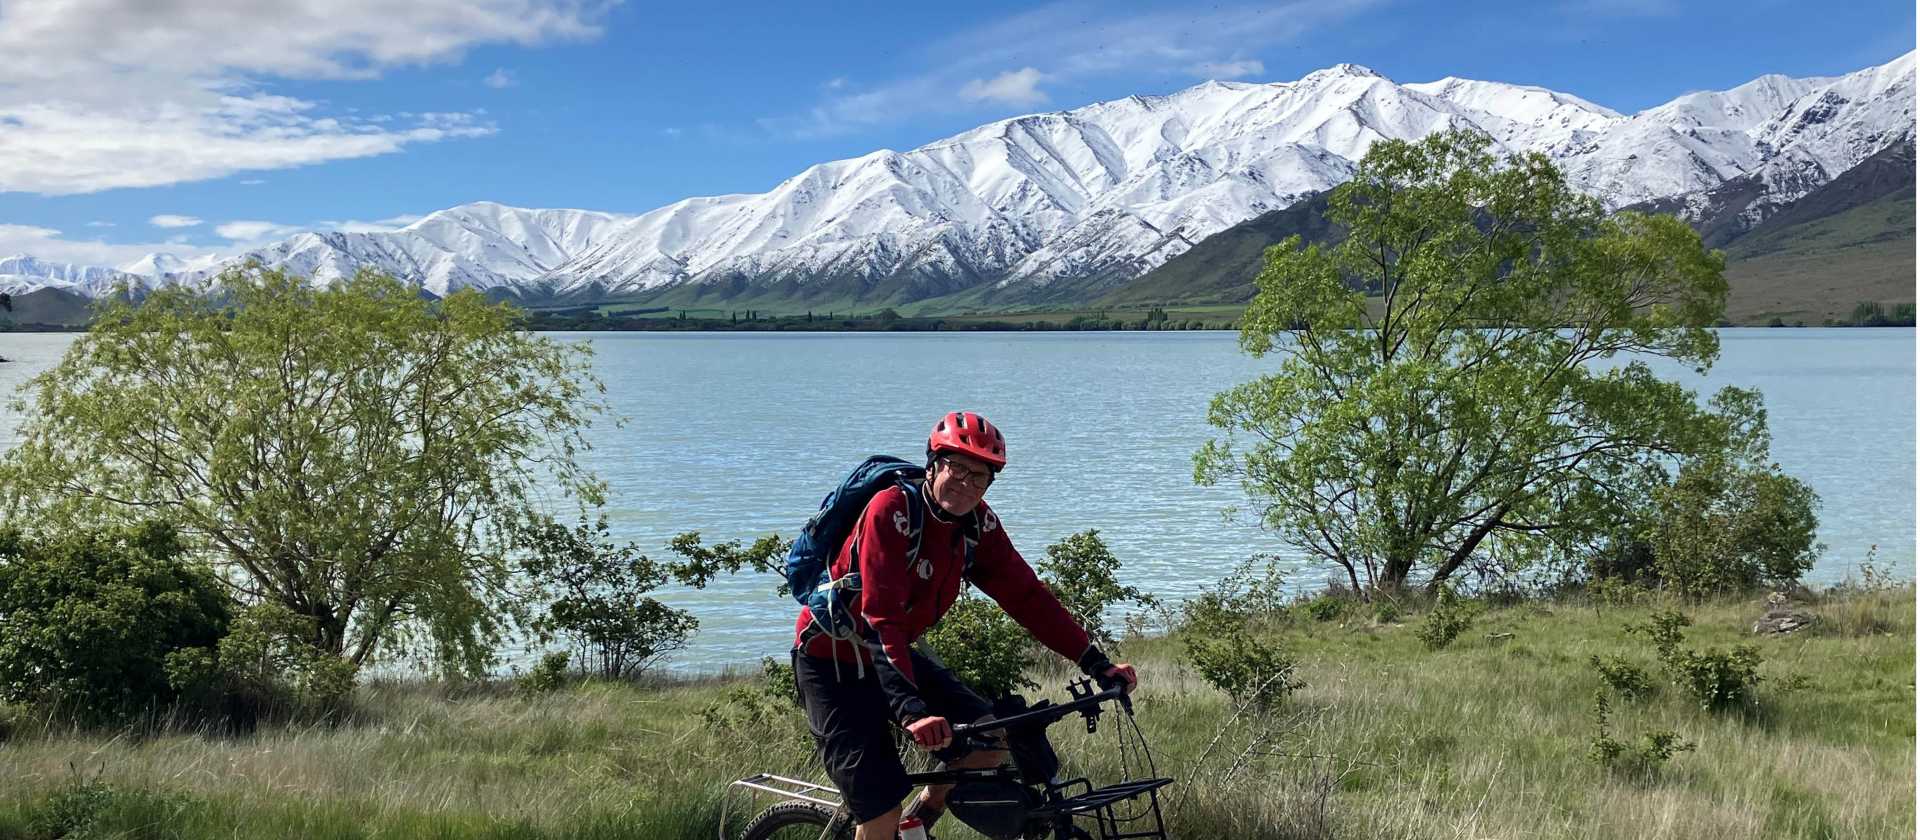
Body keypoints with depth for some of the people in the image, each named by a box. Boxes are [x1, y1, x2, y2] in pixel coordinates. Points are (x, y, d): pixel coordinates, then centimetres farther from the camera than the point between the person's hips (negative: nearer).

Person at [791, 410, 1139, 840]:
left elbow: (1027, 595, -4)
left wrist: (1096, 663, -11)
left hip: (893, 652, 7)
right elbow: (880, 619, -35)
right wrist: (911, 709, -45)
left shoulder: (978, 524, -6)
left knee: (992, 741, -6)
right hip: (833, 659, -7)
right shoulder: (891, 511, -27)